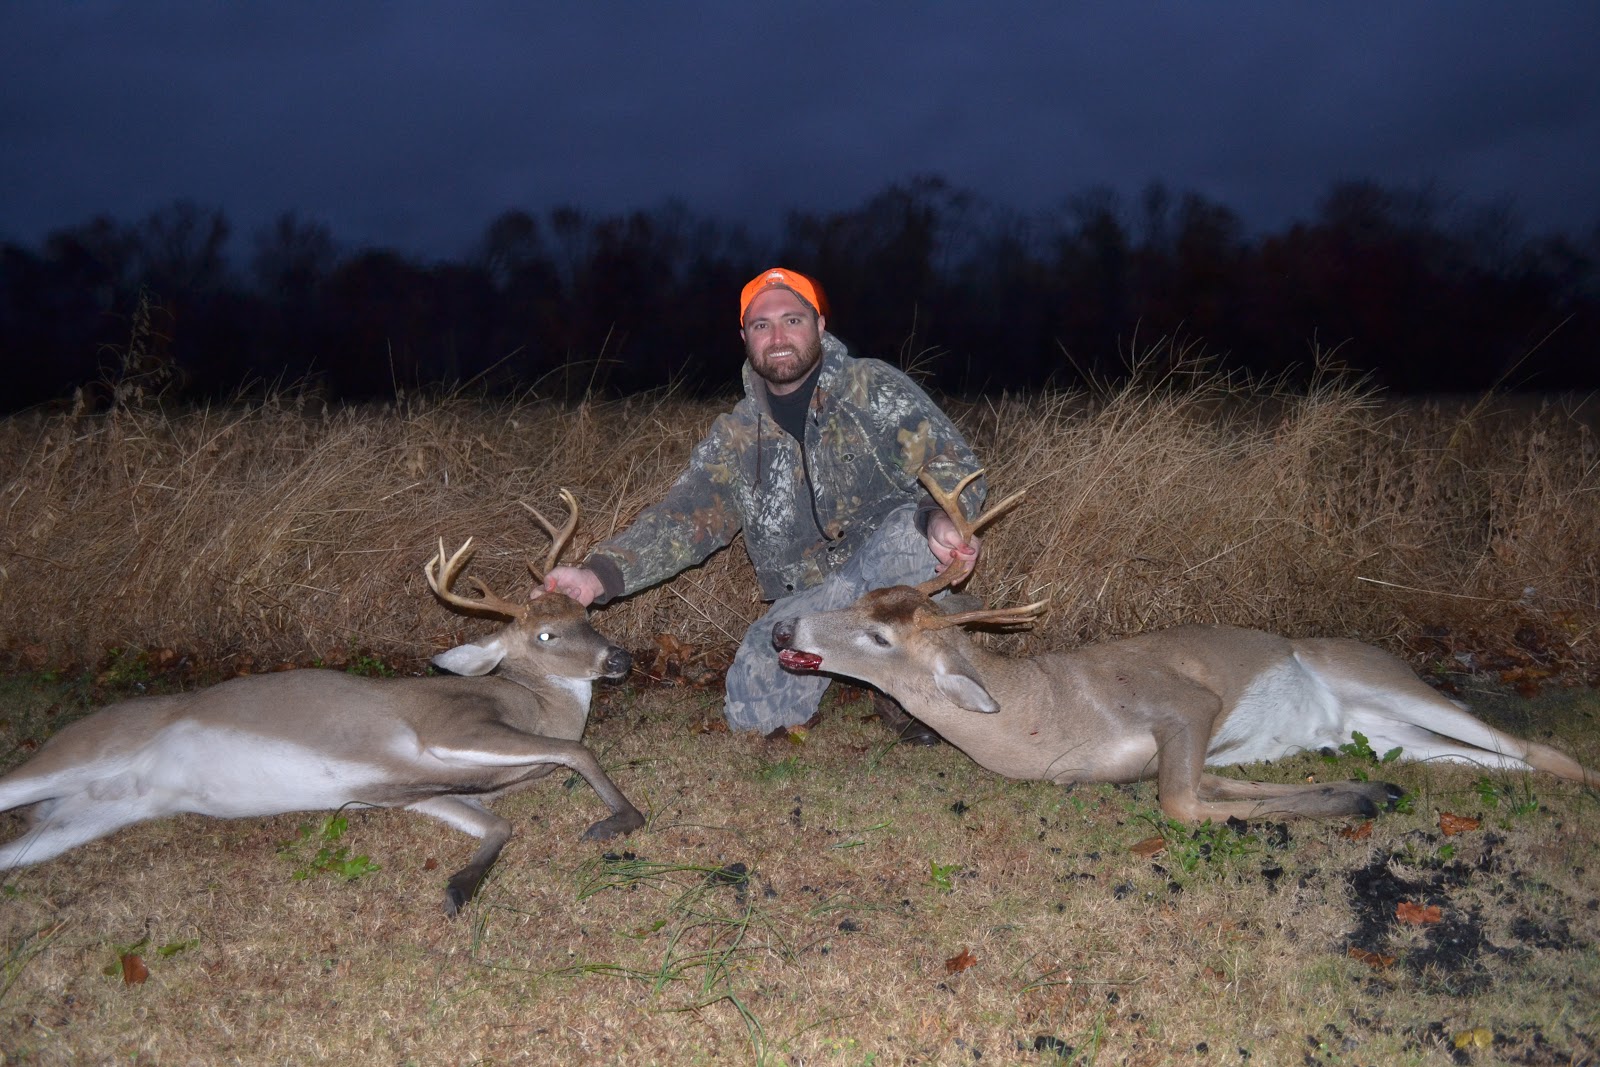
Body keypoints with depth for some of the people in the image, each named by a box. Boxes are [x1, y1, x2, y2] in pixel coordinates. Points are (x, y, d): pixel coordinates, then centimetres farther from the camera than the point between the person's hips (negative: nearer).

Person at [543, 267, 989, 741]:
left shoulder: (874, 388, -2)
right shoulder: (736, 436, 7)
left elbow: (951, 462, -12)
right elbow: (685, 515, 0)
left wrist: (942, 518, -37)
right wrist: (599, 575, -17)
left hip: (892, 572, -3)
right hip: (808, 602, 3)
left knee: (913, 530, -35)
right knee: (753, 710, -19)